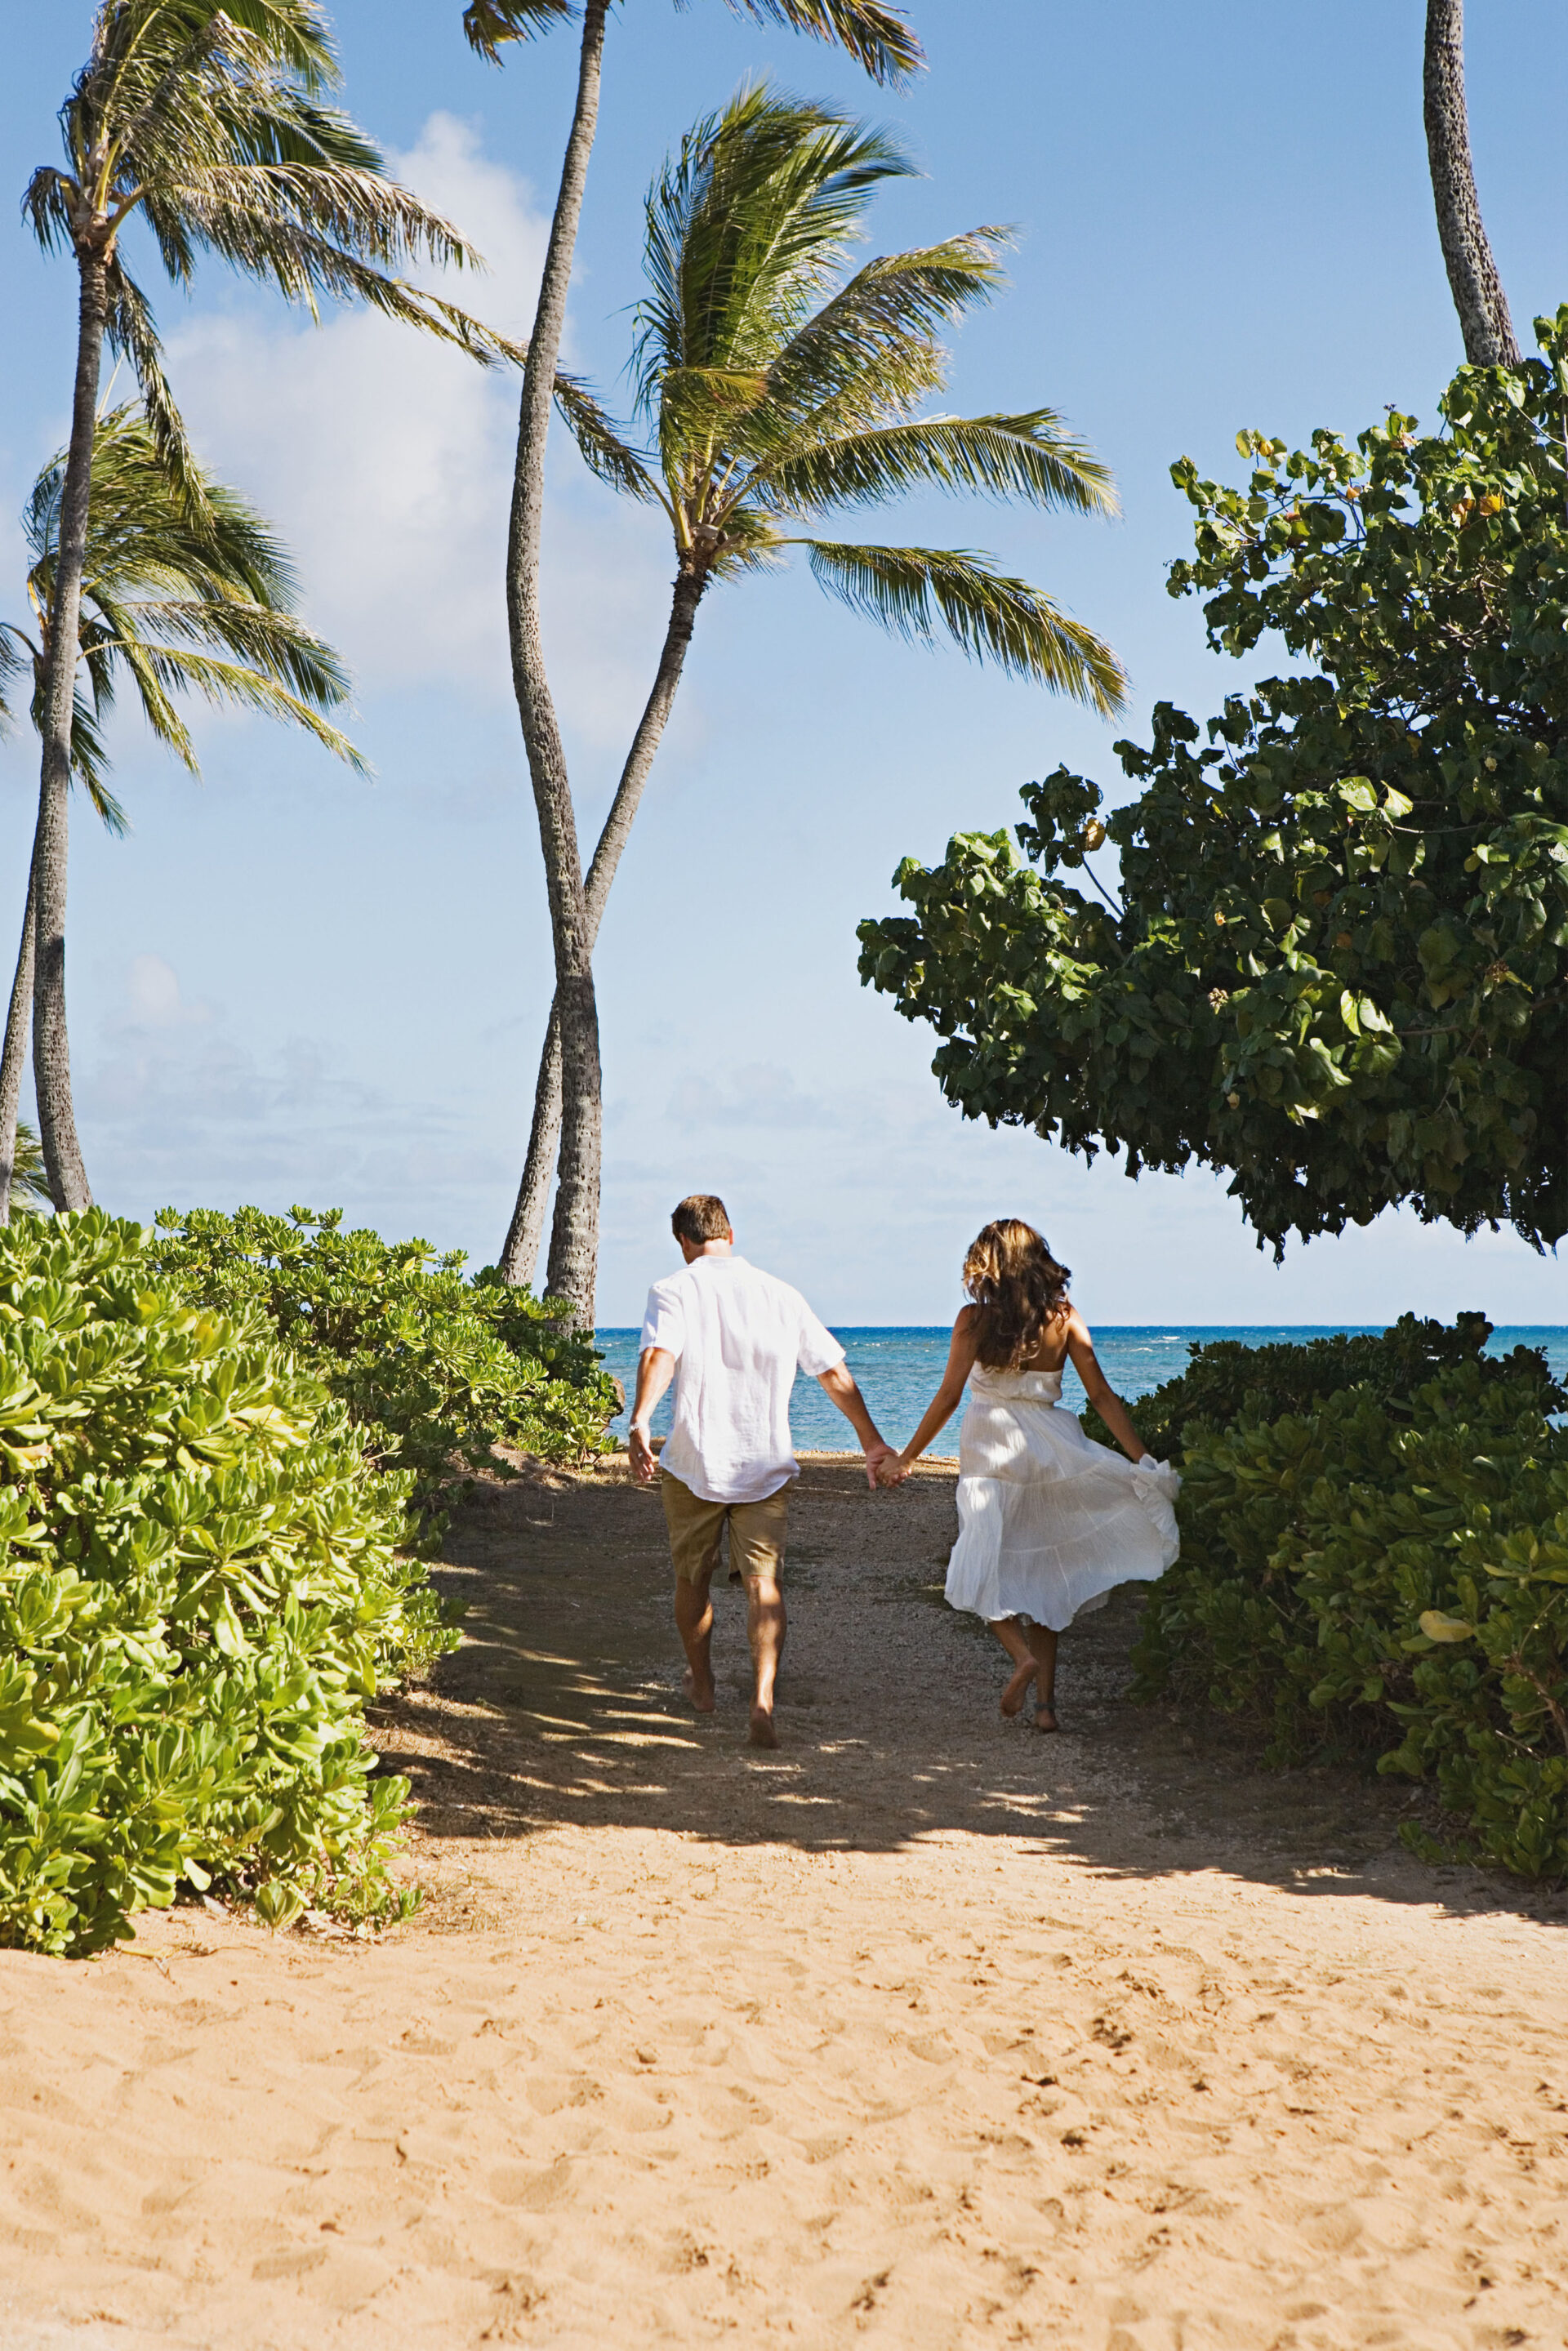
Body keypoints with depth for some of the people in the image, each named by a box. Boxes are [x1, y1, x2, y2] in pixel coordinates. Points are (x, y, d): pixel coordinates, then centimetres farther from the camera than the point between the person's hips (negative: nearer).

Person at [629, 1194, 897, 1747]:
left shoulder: (673, 1292, -4)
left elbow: (659, 1355, -24)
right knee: (763, 1582, -1)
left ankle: (701, 1686, 36)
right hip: (768, 1466, 1)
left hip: (694, 1463, -1)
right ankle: (763, 1700, -20)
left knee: (692, 1578, 19)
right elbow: (835, 1373, 9)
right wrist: (872, 1440, 17)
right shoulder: (781, 1294, 6)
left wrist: (640, 1421, -38)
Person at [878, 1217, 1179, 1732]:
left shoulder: (975, 1319, -4)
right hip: (1051, 1450, 3)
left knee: (985, 1570, 7)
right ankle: (1046, 1700, 8)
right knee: (1041, 1573, 12)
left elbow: (948, 1397, -5)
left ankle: (1023, 1655, -20)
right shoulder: (1065, 1317, 3)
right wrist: (1143, 1460, 3)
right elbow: (1102, 1395, 1)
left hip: (990, 1447, -3)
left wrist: (905, 1458, 3)